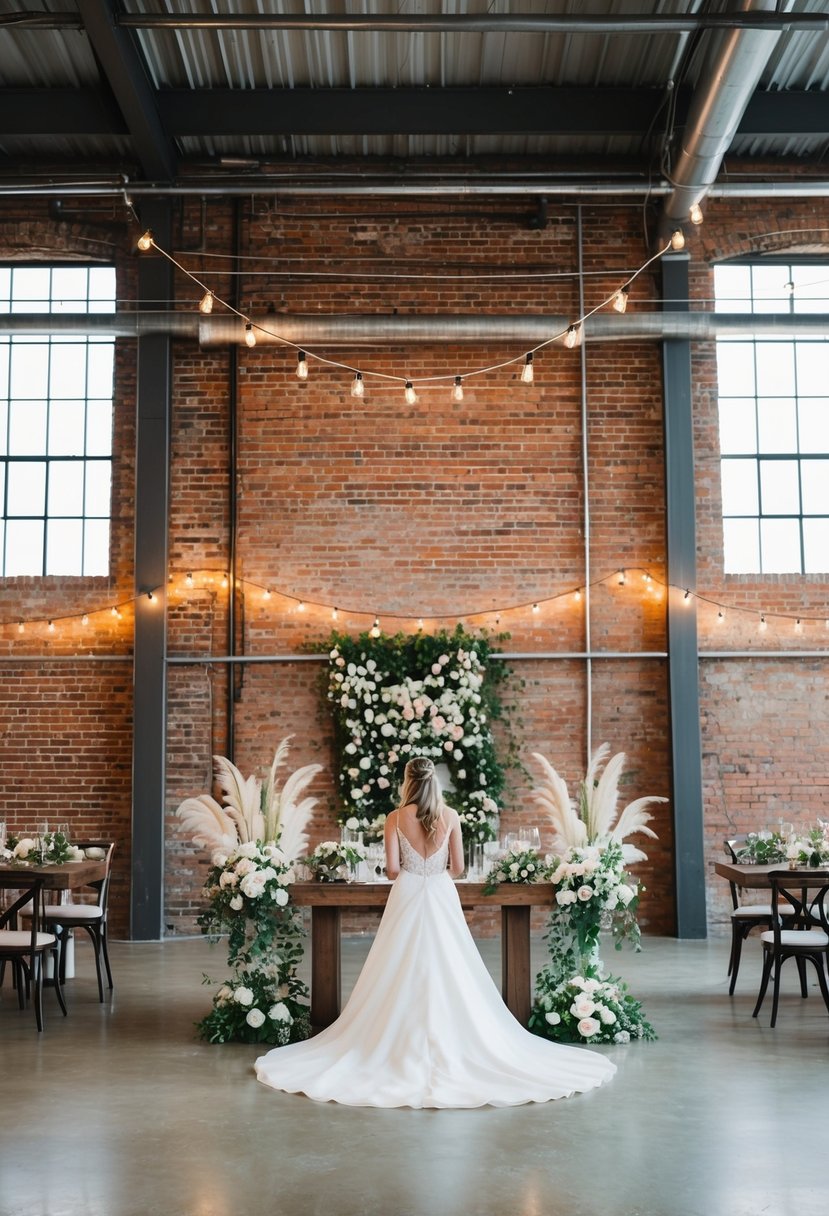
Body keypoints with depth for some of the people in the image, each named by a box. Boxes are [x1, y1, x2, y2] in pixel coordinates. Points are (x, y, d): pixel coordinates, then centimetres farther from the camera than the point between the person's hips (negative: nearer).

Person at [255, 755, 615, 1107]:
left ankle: (405, 1048, 6)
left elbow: (392, 869, -7)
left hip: (407, 897, -1)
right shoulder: (450, 816, 0)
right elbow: (458, 867, 2)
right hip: (442, 898, 1)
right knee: (447, 973, 6)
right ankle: (449, 1048, 7)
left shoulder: (396, 818, -4)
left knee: (405, 975, 5)